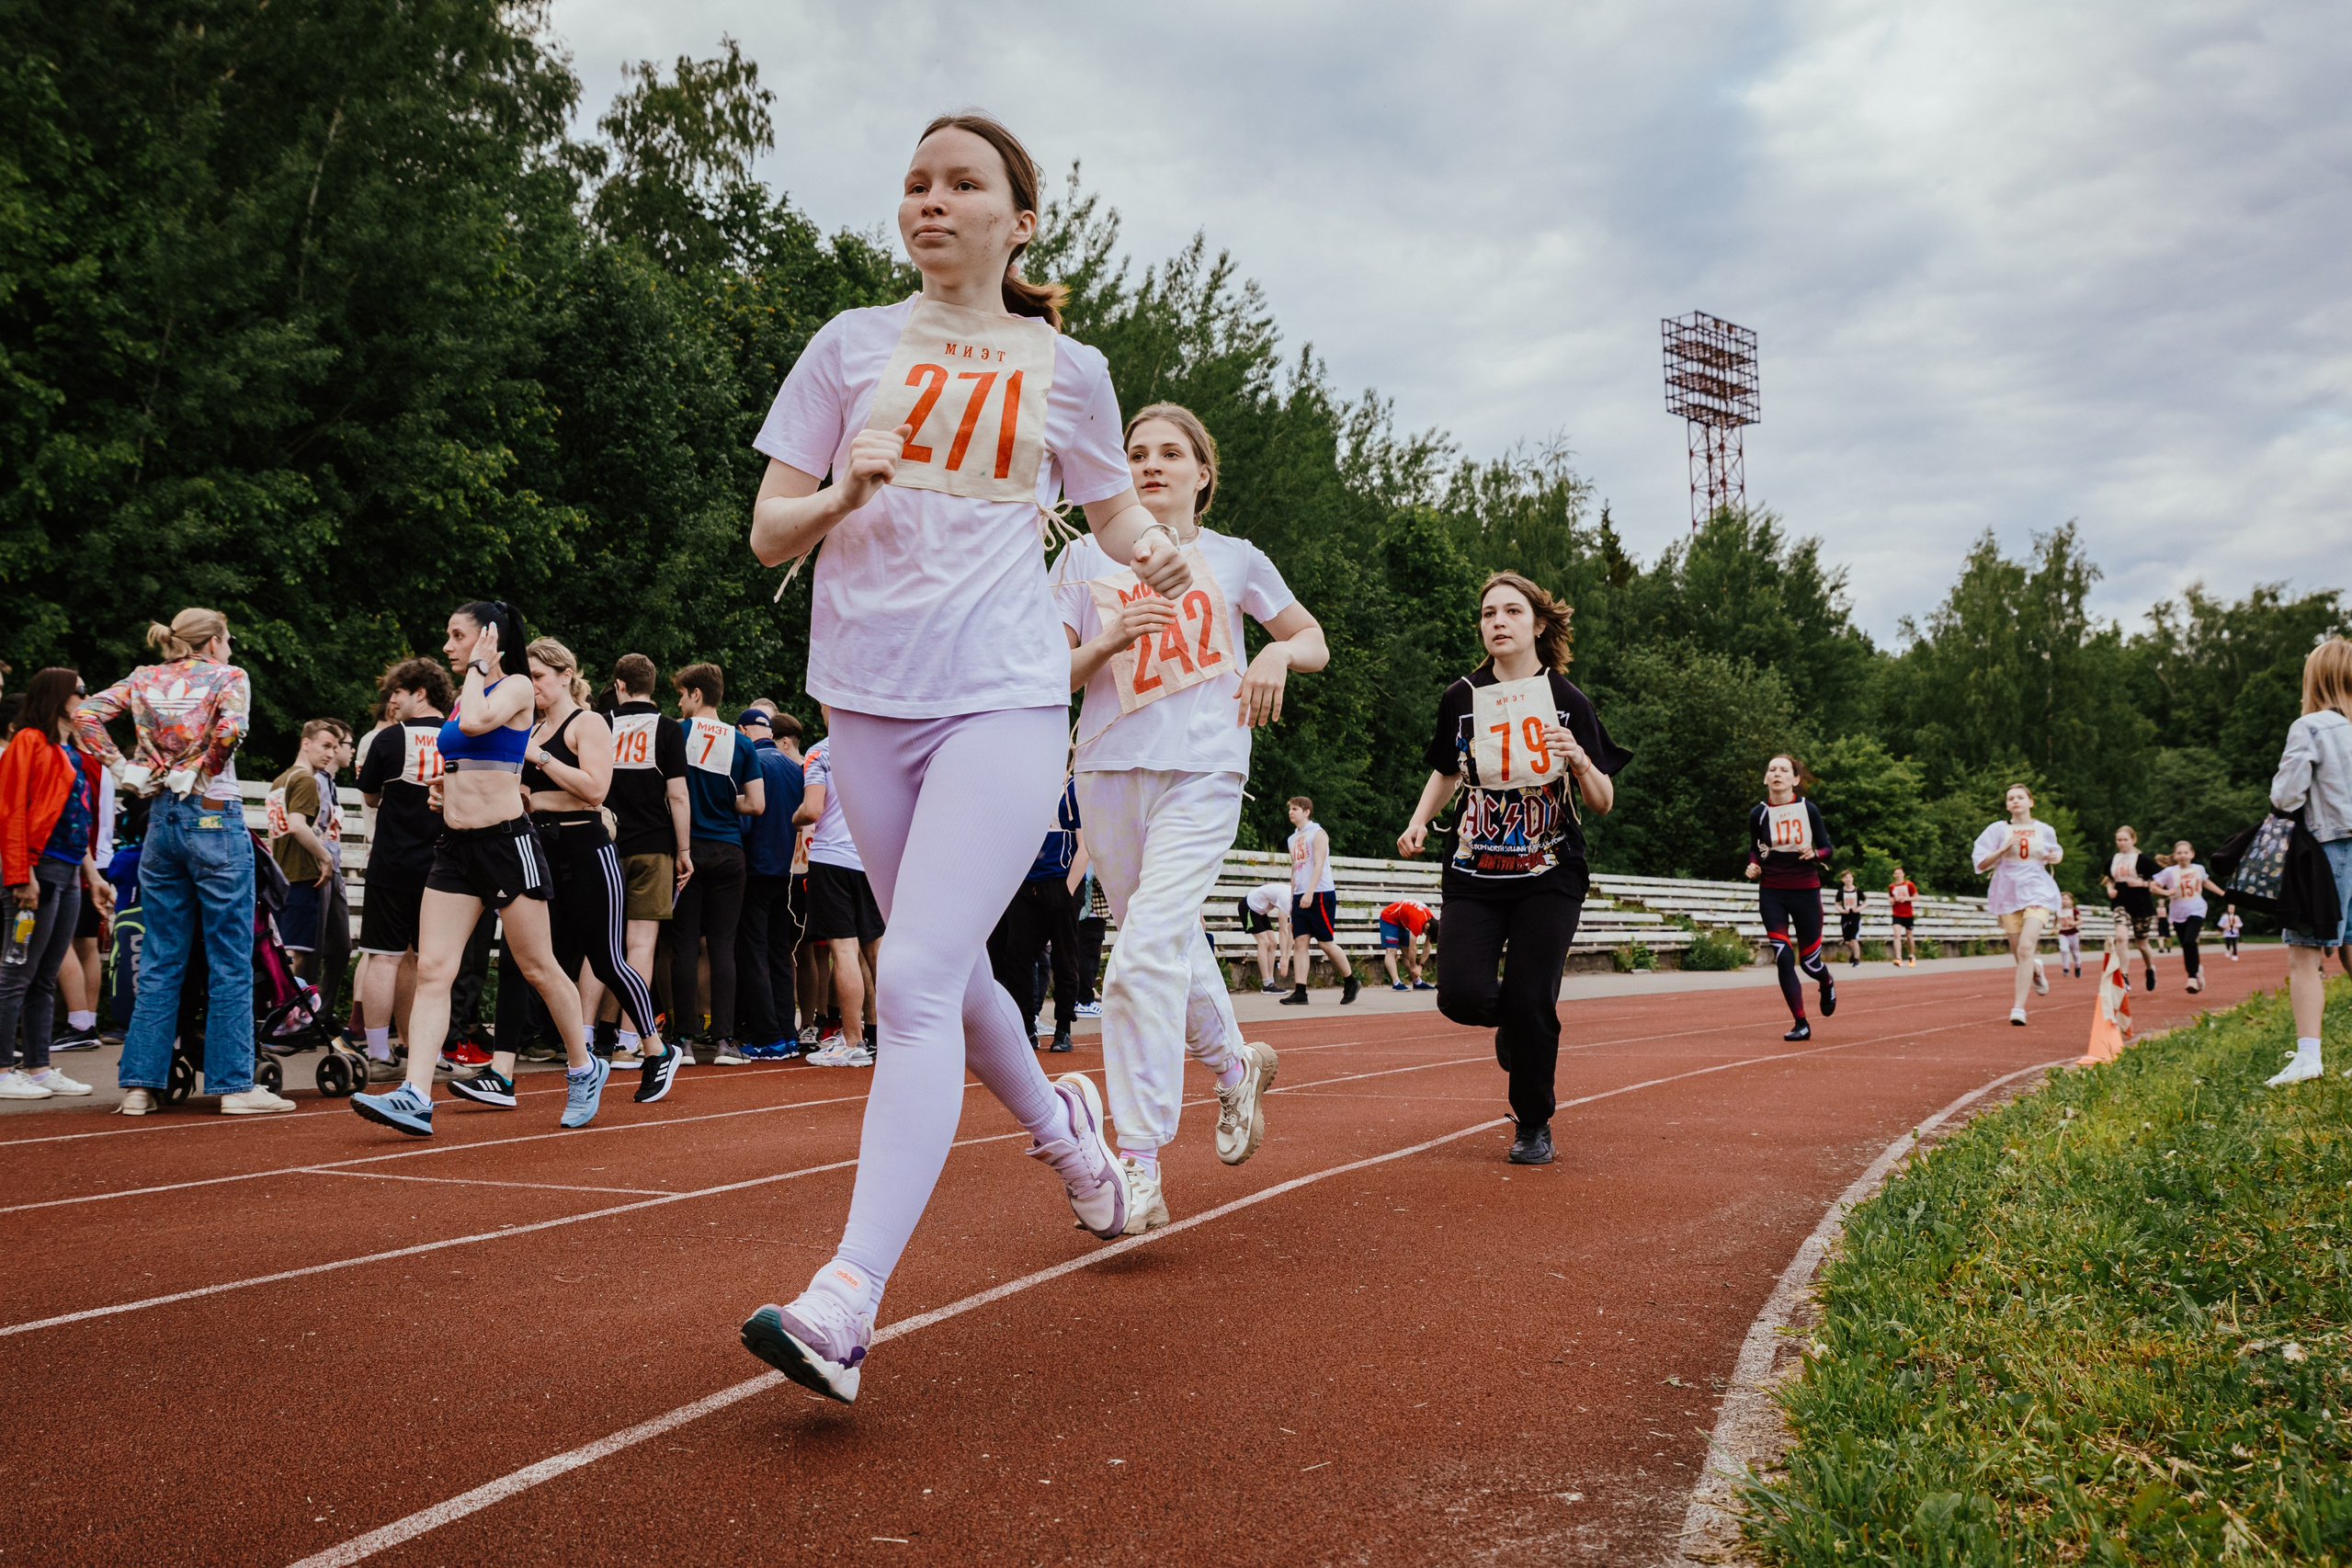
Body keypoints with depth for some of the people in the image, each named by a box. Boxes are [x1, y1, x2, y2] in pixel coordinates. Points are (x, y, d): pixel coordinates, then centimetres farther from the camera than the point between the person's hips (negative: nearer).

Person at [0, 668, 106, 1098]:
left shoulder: (76, 752, 20)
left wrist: (89, 868, 15)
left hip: (69, 874, 9)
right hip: (39, 871, -9)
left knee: (46, 979, 12)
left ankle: (38, 1067, 16)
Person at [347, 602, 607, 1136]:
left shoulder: (516, 687, -5)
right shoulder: (463, 697, 18)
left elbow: (476, 722, -25)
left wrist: (479, 666, -11)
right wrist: (446, 786, 13)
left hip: (507, 841, -7)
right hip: (456, 846, 7)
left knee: (538, 967, 4)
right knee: (431, 969, -6)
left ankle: (585, 1069, 22)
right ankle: (415, 1097, -12)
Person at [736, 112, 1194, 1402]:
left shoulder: (1067, 369, 8)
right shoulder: (852, 346, 9)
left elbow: (1114, 509, 22)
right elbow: (768, 535, 7)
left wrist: (1151, 551, -1)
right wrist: (843, 493, -15)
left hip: (1006, 699, -3)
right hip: (869, 700, 3)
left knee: (917, 980, -17)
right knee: (952, 974, 15)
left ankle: (845, 1303, -20)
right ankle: (1056, 1123, 45)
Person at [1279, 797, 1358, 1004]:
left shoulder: (1317, 833, -5)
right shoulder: (1293, 838, 18)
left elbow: (1318, 865, -14)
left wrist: (1309, 893, -23)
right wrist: (1292, 899, 17)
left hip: (1320, 894, -7)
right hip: (1300, 897, 7)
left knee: (1326, 942, -5)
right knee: (1300, 942, -2)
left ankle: (1351, 982, 12)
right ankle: (1299, 992, -6)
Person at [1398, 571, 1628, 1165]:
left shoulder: (1567, 700, -1)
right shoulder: (1461, 698, 4)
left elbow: (1602, 803, 1)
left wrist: (1580, 760, -19)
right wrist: (1419, 822, 4)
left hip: (1549, 875, -2)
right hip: (1475, 873, 2)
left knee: (1530, 1001, -10)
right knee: (1462, 995, -13)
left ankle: (1534, 1124, 14)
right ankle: (1517, 1026, 25)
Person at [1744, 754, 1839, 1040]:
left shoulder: (1808, 809, -5)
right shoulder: (1758, 813, -1)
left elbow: (1827, 847, 3)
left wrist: (1815, 853, -19)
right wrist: (1753, 866, -6)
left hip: (1806, 890, -1)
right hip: (1771, 893, 1)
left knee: (1809, 962, 4)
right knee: (1784, 959, -9)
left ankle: (1827, 984, 42)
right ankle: (1801, 1024, 3)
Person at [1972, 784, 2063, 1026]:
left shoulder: (2045, 830, 9)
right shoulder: (1998, 829, 3)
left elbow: (2056, 852, 28)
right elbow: (1980, 863, -2)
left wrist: (2056, 857, 4)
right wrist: (2004, 848, -15)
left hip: (2037, 893, -1)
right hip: (2007, 895, 1)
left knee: (2026, 947, -20)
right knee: (2020, 955, 7)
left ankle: (2019, 1007, -21)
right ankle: (2035, 968, 46)